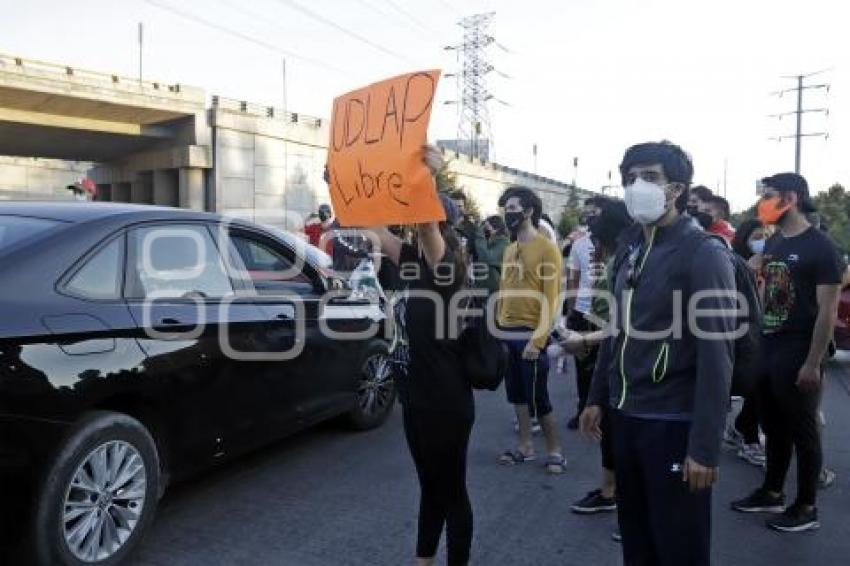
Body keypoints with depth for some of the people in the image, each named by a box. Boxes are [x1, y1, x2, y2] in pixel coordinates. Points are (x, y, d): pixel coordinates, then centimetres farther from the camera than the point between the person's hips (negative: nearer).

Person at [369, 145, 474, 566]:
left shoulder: (447, 265, -16)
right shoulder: (410, 260, 5)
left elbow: (425, 220, -36)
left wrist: (427, 176, -42)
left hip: (446, 400, -8)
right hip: (415, 395, 8)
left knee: (451, 490, 9)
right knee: (429, 486, 23)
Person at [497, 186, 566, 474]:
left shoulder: (546, 248, -9)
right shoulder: (509, 249, 13)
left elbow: (552, 298, -14)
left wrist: (538, 339, -19)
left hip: (530, 333, -7)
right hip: (507, 333, 7)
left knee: (538, 397, -1)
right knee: (517, 394, 14)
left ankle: (555, 450, 16)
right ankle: (525, 446, 27)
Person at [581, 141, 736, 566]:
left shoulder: (703, 254, -12)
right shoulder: (629, 249, 9)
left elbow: (716, 355, -17)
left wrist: (705, 446, -19)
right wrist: (598, 397, 14)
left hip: (673, 423, -6)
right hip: (625, 417, 6)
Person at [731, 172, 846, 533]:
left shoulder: (820, 247, -11)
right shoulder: (772, 244, 11)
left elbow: (827, 310, -14)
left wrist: (813, 362, -18)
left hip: (798, 354, -7)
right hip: (768, 350, 7)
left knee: (803, 431, 6)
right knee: (774, 427, 16)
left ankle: (806, 507, 19)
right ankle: (772, 493, 30)